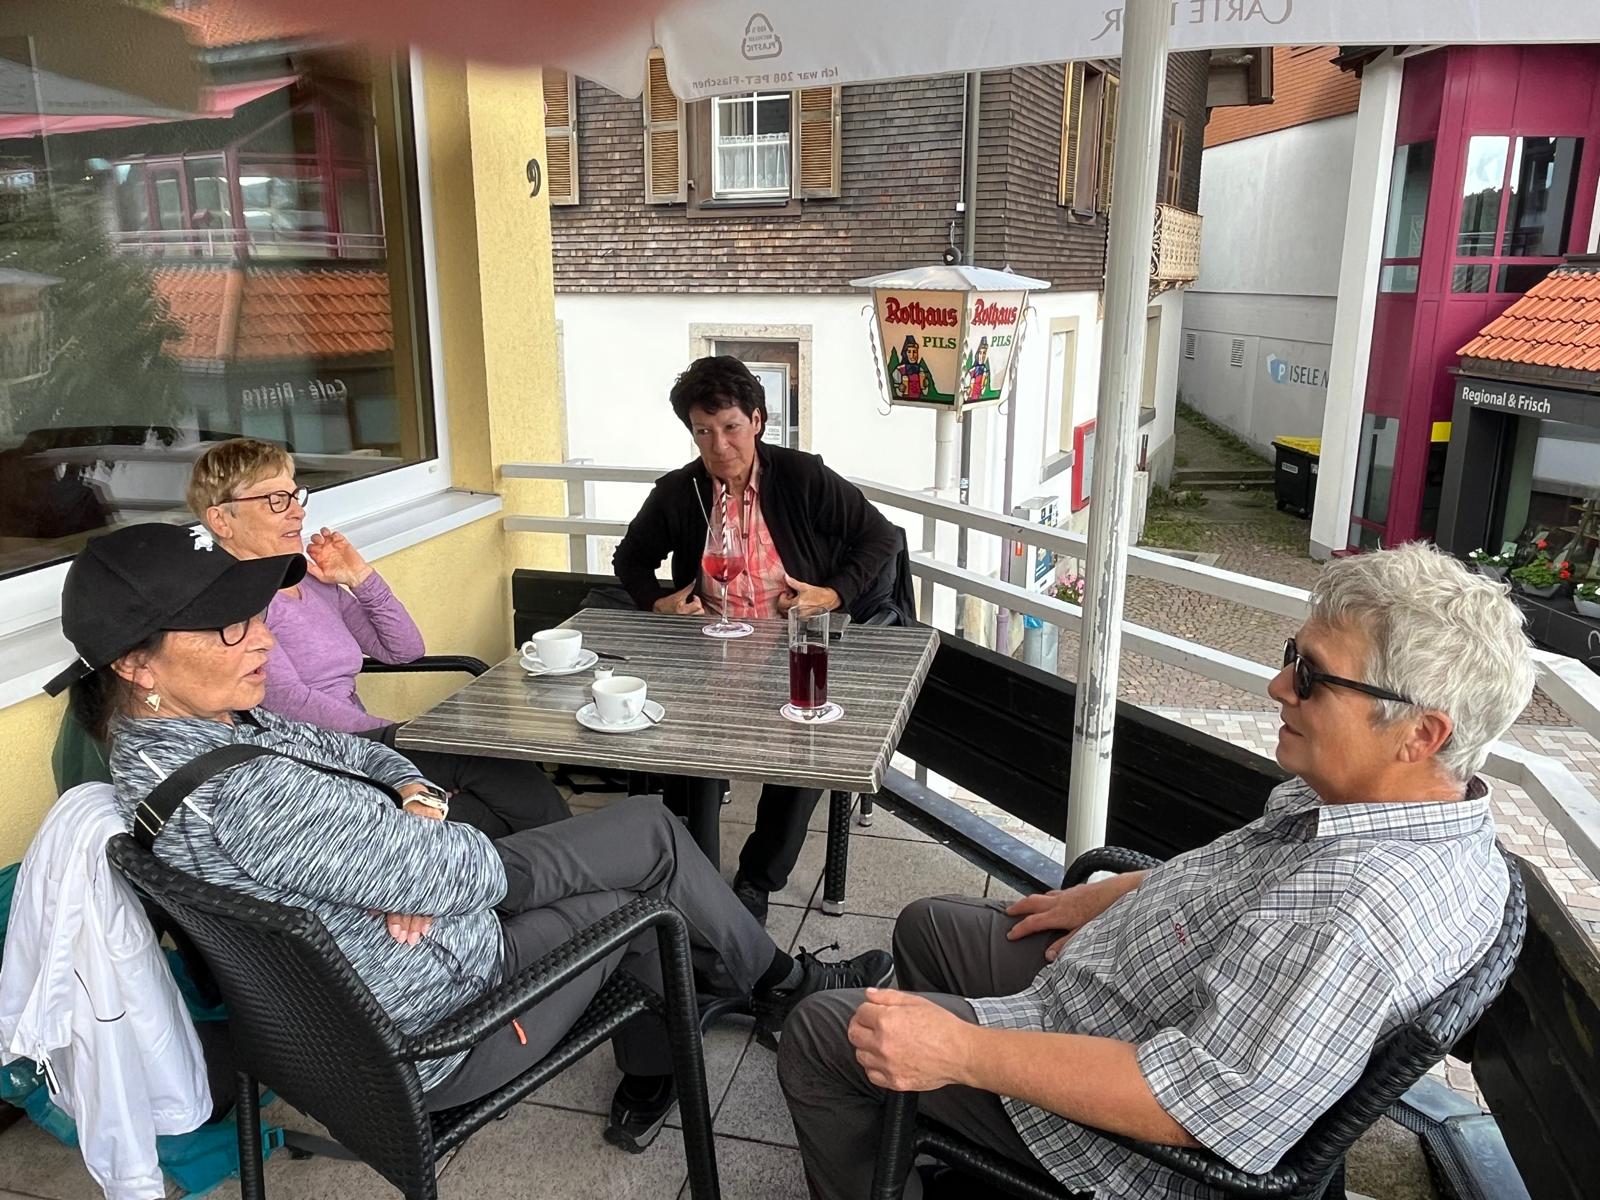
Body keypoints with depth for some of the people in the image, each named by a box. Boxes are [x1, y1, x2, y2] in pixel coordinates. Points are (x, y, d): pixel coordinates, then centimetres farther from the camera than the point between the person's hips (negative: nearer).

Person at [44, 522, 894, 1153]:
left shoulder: (163, 742, -2)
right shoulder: (243, 794, -35)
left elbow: (357, 754, 8)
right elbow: (460, 873, -29)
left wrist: (412, 798, -14)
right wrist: (430, 834, -6)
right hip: (428, 1032, -9)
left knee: (653, 828, 11)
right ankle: (779, 987, 40)